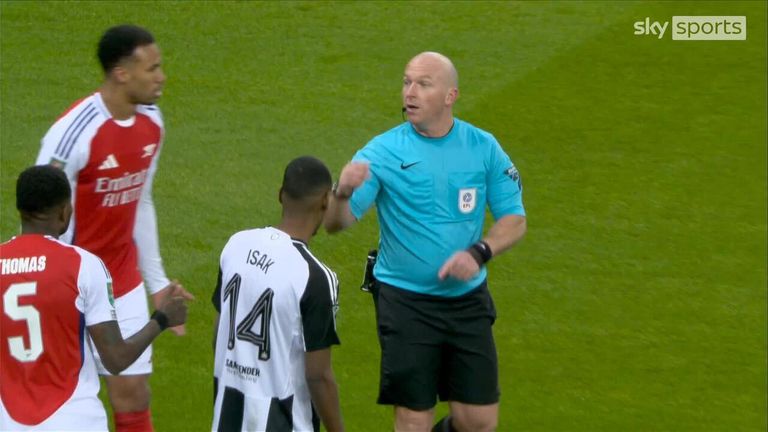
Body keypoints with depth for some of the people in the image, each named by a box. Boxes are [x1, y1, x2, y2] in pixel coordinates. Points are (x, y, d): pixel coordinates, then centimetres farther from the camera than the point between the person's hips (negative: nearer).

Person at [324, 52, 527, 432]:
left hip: (467, 298, 3)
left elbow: (515, 219, 2)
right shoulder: (382, 151, -10)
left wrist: (479, 252, -16)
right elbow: (335, 223, -16)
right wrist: (342, 193, -39)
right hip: (405, 301, -2)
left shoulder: (483, 148, -3)